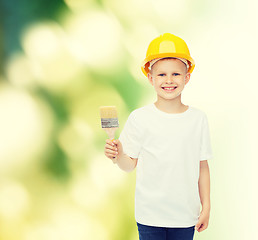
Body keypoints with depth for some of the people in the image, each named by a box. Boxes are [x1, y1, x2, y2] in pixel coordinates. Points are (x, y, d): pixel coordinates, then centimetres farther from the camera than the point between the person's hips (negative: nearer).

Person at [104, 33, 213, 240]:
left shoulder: (198, 118, 1)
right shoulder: (140, 118, -5)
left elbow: (202, 166, 6)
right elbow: (130, 164, -2)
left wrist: (206, 206, 7)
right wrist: (119, 155, -23)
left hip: (186, 215, 2)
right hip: (150, 214, -1)